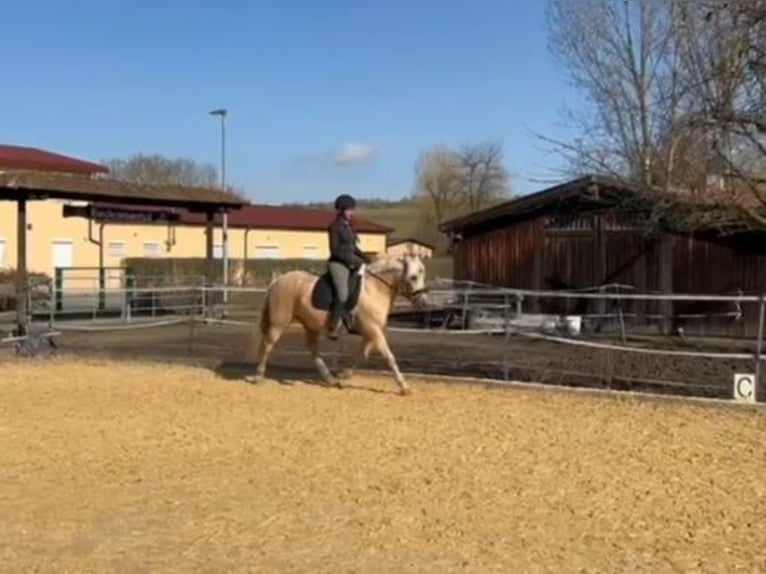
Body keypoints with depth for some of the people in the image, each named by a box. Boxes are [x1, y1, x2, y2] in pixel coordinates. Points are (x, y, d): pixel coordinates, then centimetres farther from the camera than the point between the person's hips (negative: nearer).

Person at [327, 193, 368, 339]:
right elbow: (334, 251, -14)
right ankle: (332, 327, -20)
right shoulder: (335, 227, -8)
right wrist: (351, 259, -18)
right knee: (343, 294, -26)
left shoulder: (349, 227, 16)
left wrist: (365, 259, 6)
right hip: (337, 264, -9)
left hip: (351, 264, 9)